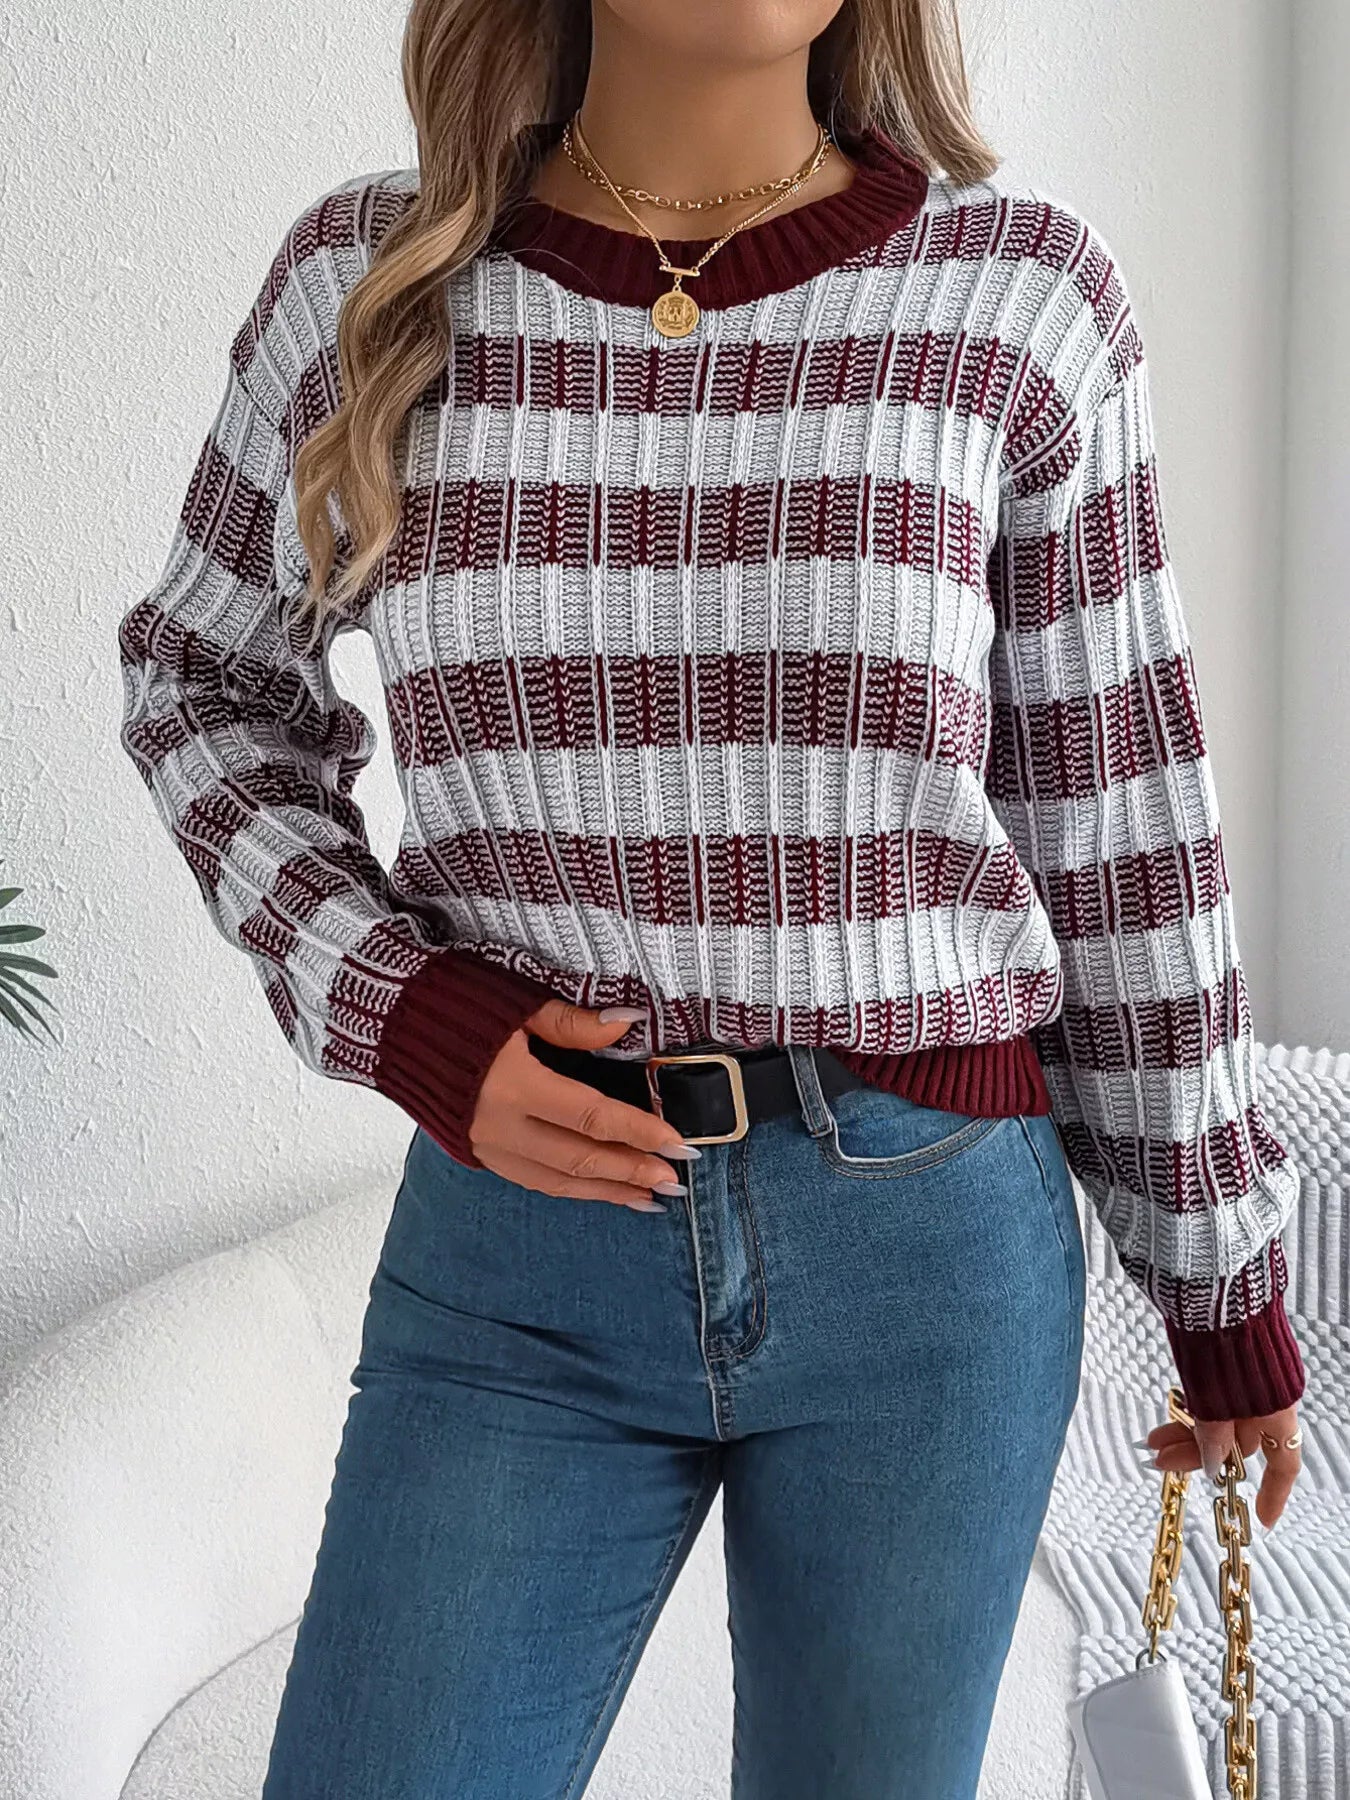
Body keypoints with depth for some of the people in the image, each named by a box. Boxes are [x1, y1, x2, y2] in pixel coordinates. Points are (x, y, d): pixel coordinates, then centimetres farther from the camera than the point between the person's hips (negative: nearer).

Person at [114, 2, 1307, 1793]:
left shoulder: (1022, 294, -5)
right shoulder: (371, 281, -2)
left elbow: (1119, 814, 2)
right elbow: (204, 683, 12)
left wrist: (1226, 1270, 9)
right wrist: (396, 1008, -5)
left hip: (929, 1238, 0)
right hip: (516, 1249, 1)